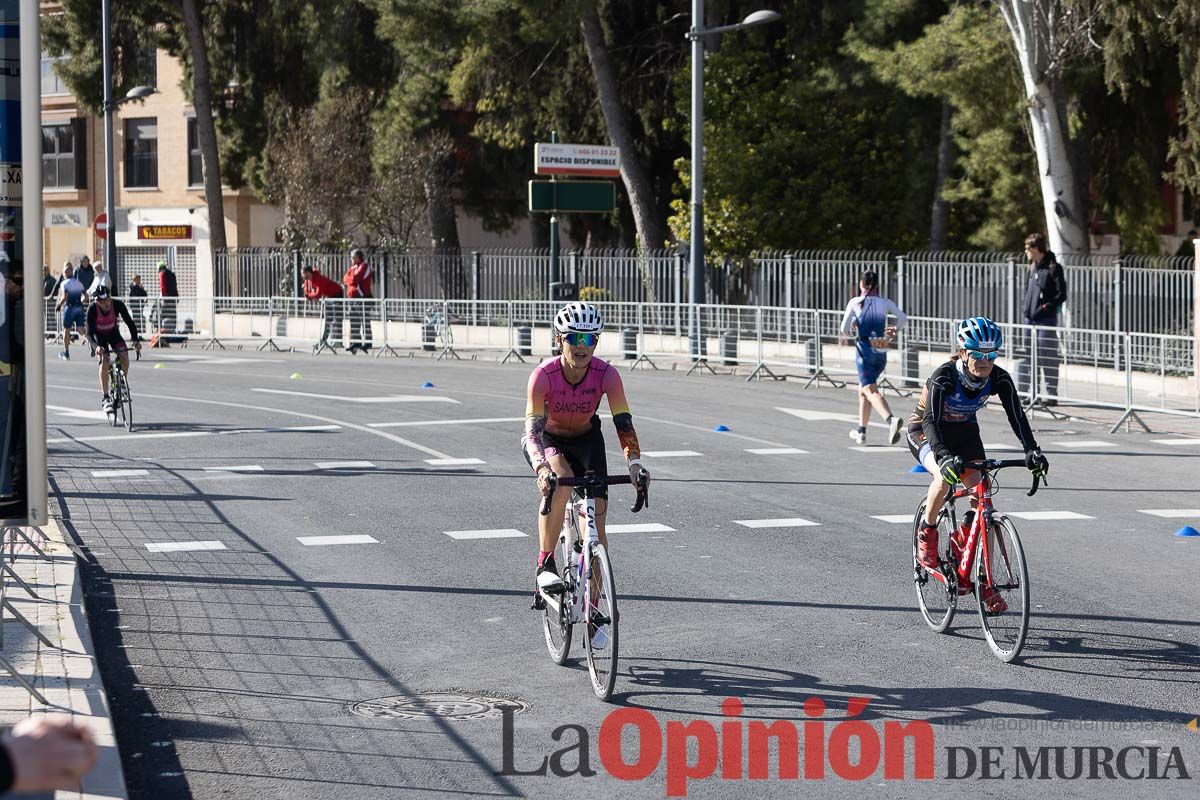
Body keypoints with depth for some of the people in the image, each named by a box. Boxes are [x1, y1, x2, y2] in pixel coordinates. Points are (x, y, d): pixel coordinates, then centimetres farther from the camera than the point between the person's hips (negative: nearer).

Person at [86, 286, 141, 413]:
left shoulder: (117, 305, -26)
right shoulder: (92, 309, -30)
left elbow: (129, 322, -23)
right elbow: (89, 333, -31)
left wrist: (136, 340, -38)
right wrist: (96, 346, -51)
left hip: (113, 333, 2)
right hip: (99, 336, -2)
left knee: (124, 357, -22)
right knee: (104, 362, -24)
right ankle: (105, 398, -20)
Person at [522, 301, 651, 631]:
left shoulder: (606, 375, -26)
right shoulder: (544, 375, -31)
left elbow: (623, 422, -29)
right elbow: (532, 431, -38)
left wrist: (635, 463, -47)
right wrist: (542, 469, -56)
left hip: (586, 439, 2)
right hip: (547, 439, -2)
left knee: (596, 520, -11)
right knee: (561, 480, -38)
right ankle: (545, 564, -25)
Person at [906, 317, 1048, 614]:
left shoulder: (999, 379, -21)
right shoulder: (944, 377, -33)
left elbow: (1016, 416, -25)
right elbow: (931, 420, -41)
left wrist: (1032, 450, -42)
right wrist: (943, 456, -58)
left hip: (964, 433, 4)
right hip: (925, 432, -4)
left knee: (983, 500, -10)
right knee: (945, 476, -36)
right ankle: (927, 533, -8)